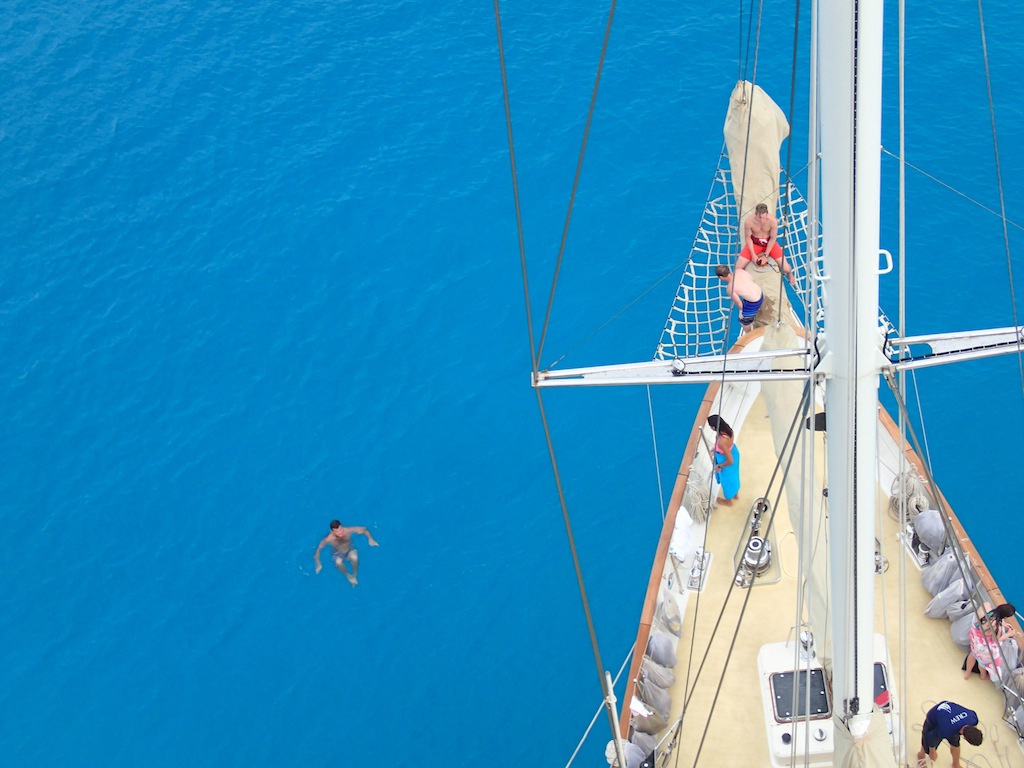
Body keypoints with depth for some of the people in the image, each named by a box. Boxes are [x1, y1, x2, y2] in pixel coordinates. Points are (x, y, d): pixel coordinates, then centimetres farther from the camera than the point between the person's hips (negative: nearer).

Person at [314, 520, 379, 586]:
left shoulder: (348, 531, -26)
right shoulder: (329, 539, -29)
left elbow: (363, 530, -12)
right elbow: (318, 549, -13)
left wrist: (370, 539, -25)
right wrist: (318, 563, -17)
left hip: (350, 551, 1)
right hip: (338, 555, -1)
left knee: (354, 557, -36)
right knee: (338, 562, -37)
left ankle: (354, 575, -5)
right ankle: (348, 576, -5)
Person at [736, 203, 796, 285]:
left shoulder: (772, 221, -28)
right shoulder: (748, 221, -28)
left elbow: (773, 238, -14)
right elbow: (748, 237, -12)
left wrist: (766, 255, -15)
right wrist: (753, 254, -15)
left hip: (769, 242, 0)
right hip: (754, 243, 0)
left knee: (785, 268, -8)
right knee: (738, 268, -11)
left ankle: (790, 274, 32)